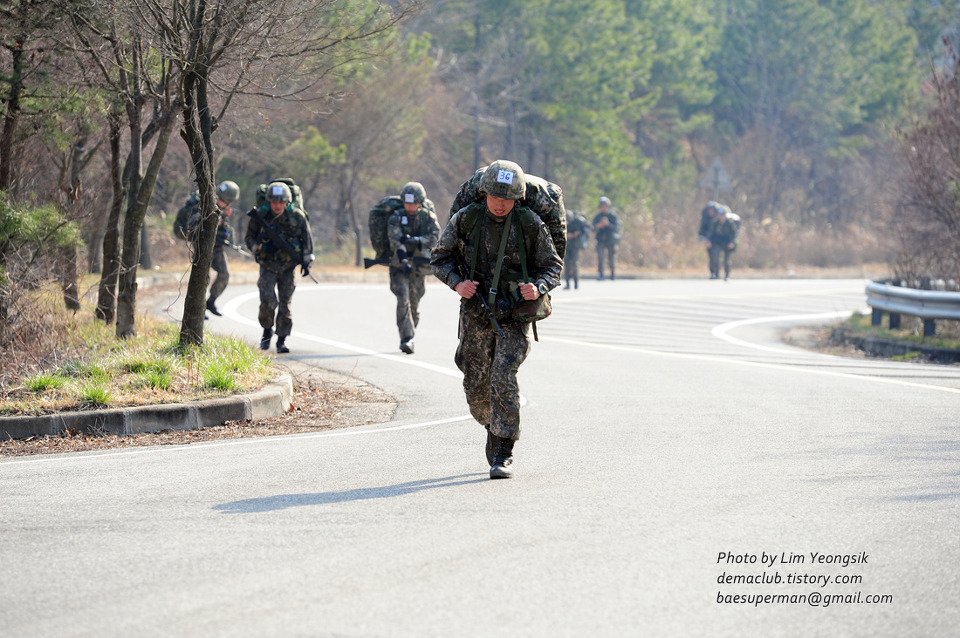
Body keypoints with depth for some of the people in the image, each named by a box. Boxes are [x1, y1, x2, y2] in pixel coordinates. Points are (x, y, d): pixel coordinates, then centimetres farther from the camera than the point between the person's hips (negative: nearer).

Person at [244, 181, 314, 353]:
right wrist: (260, 247, -15)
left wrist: (306, 261, -1)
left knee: (285, 303, -2)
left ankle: (282, 340, 8)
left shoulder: (297, 216, -6)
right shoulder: (260, 215, -7)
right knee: (268, 302, -14)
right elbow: (249, 238, 4)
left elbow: (306, 239, 5)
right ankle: (267, 331, 11)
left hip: (288, 266, 1)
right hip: (268, 265, -1)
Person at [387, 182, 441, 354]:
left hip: (418, 267, 2)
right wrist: (403, 261, -36)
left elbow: (435, 236, -15)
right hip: (399, 266, -2)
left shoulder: (428, 216, -1)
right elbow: (395, 241, -20)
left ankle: (407, 339, 26)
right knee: (403, 300, -18)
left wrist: (414, 240, -28)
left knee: (414, 304, 9)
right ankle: (407, 339, -22)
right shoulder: (395, 217, -7)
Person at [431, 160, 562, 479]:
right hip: (476, 313, 2)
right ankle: (494, 427, 38)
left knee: (503, 380, -16)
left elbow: (552, 265, 2)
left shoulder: (530, 224, -8)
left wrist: (538, 289, -19)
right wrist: (457, 283, -14)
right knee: (477, 387, 6)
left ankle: (503, 456, -10)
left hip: (515, 316, -2)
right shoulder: (465, 219, -7)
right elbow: (441, 257, 5)